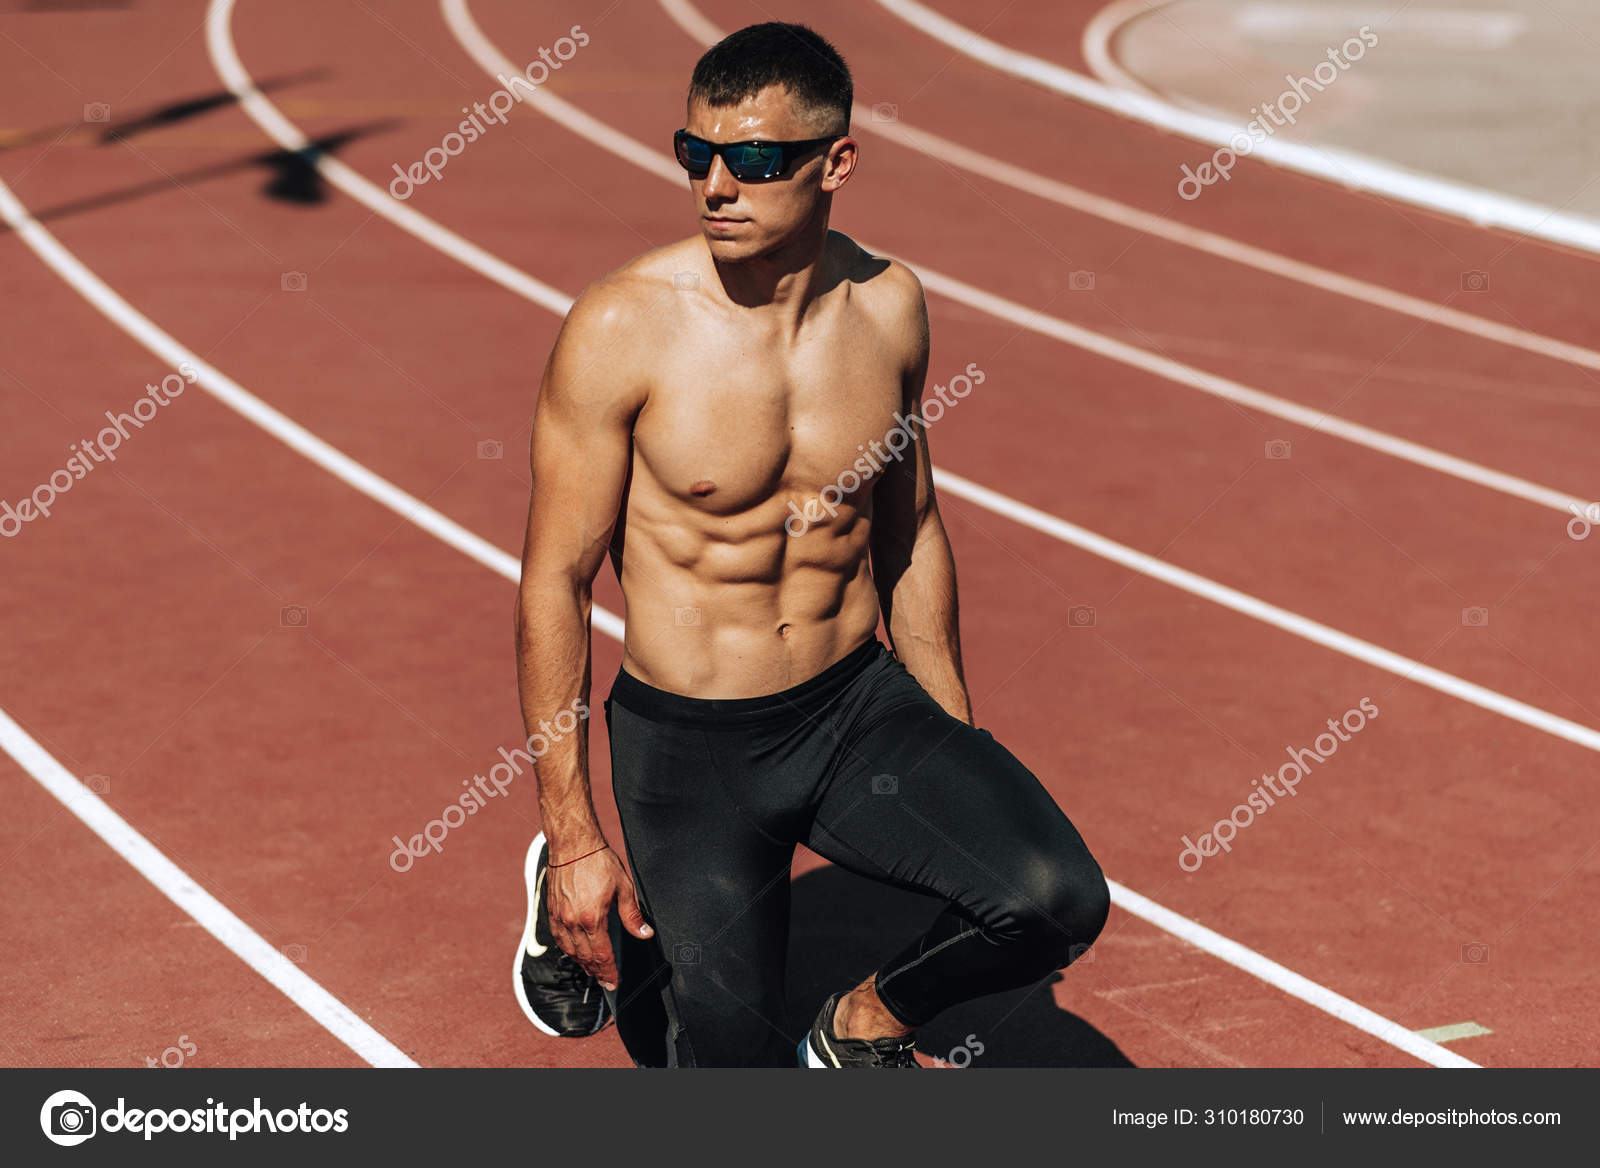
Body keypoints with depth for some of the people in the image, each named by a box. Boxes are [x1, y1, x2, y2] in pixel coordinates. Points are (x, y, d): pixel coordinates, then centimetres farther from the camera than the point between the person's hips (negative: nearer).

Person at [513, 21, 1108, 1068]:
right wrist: (576, 837, -13)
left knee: (1058, 902, -19)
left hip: (859, 707, 3)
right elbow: (555, 580, -12)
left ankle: (864, 1024, 13)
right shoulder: (622, 327, -17)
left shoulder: (889, 306, -3)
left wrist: (958, 749, 16)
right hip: (689, 744, -3)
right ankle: (589, 903, 31)